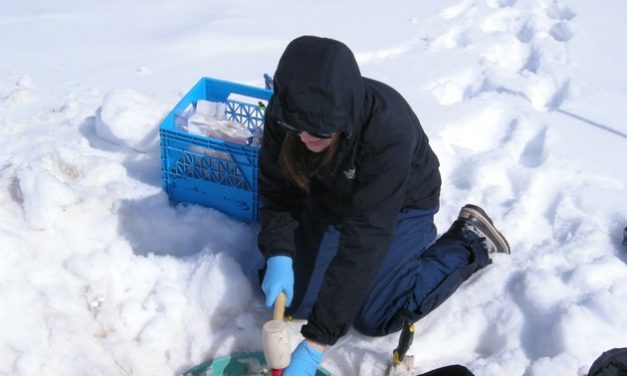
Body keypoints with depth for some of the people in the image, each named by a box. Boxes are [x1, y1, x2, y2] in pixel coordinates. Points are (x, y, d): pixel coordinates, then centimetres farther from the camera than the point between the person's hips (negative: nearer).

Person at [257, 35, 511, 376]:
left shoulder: (388, 129, -41)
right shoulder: (284, 111, -26)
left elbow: (366, 236, -41)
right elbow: (276, 189, -12)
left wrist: (318, 340, -40)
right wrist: (278, 255, -30)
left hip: (402, 204, -5)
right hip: (330, 199, 5)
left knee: (373, 317, -11)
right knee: (289, 299, -1)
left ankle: (470, 239, 8)